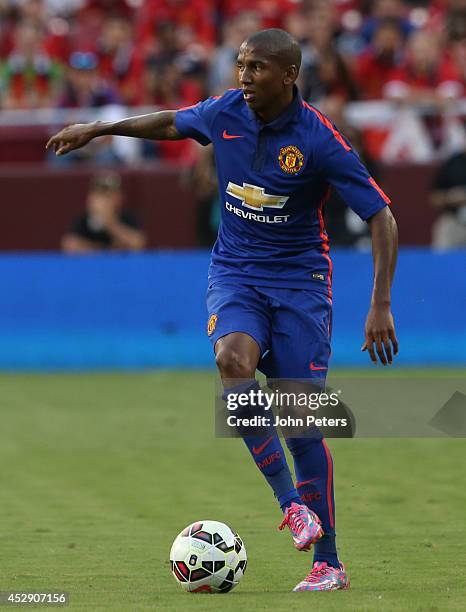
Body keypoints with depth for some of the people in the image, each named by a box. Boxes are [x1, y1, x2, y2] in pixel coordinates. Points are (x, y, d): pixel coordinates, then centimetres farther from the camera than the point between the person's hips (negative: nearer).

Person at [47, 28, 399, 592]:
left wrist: (380, 306, -21)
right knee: (233, 358, -30)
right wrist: (98, 129, 23)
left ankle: (327, 562, 2)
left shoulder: (319, 140, -17)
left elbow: (381, 218, -14)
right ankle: (290, 499, -27)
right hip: (234, 274, 3)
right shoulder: (224, 113, -4)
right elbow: (171, 123, 21)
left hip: (299, 280, -3)